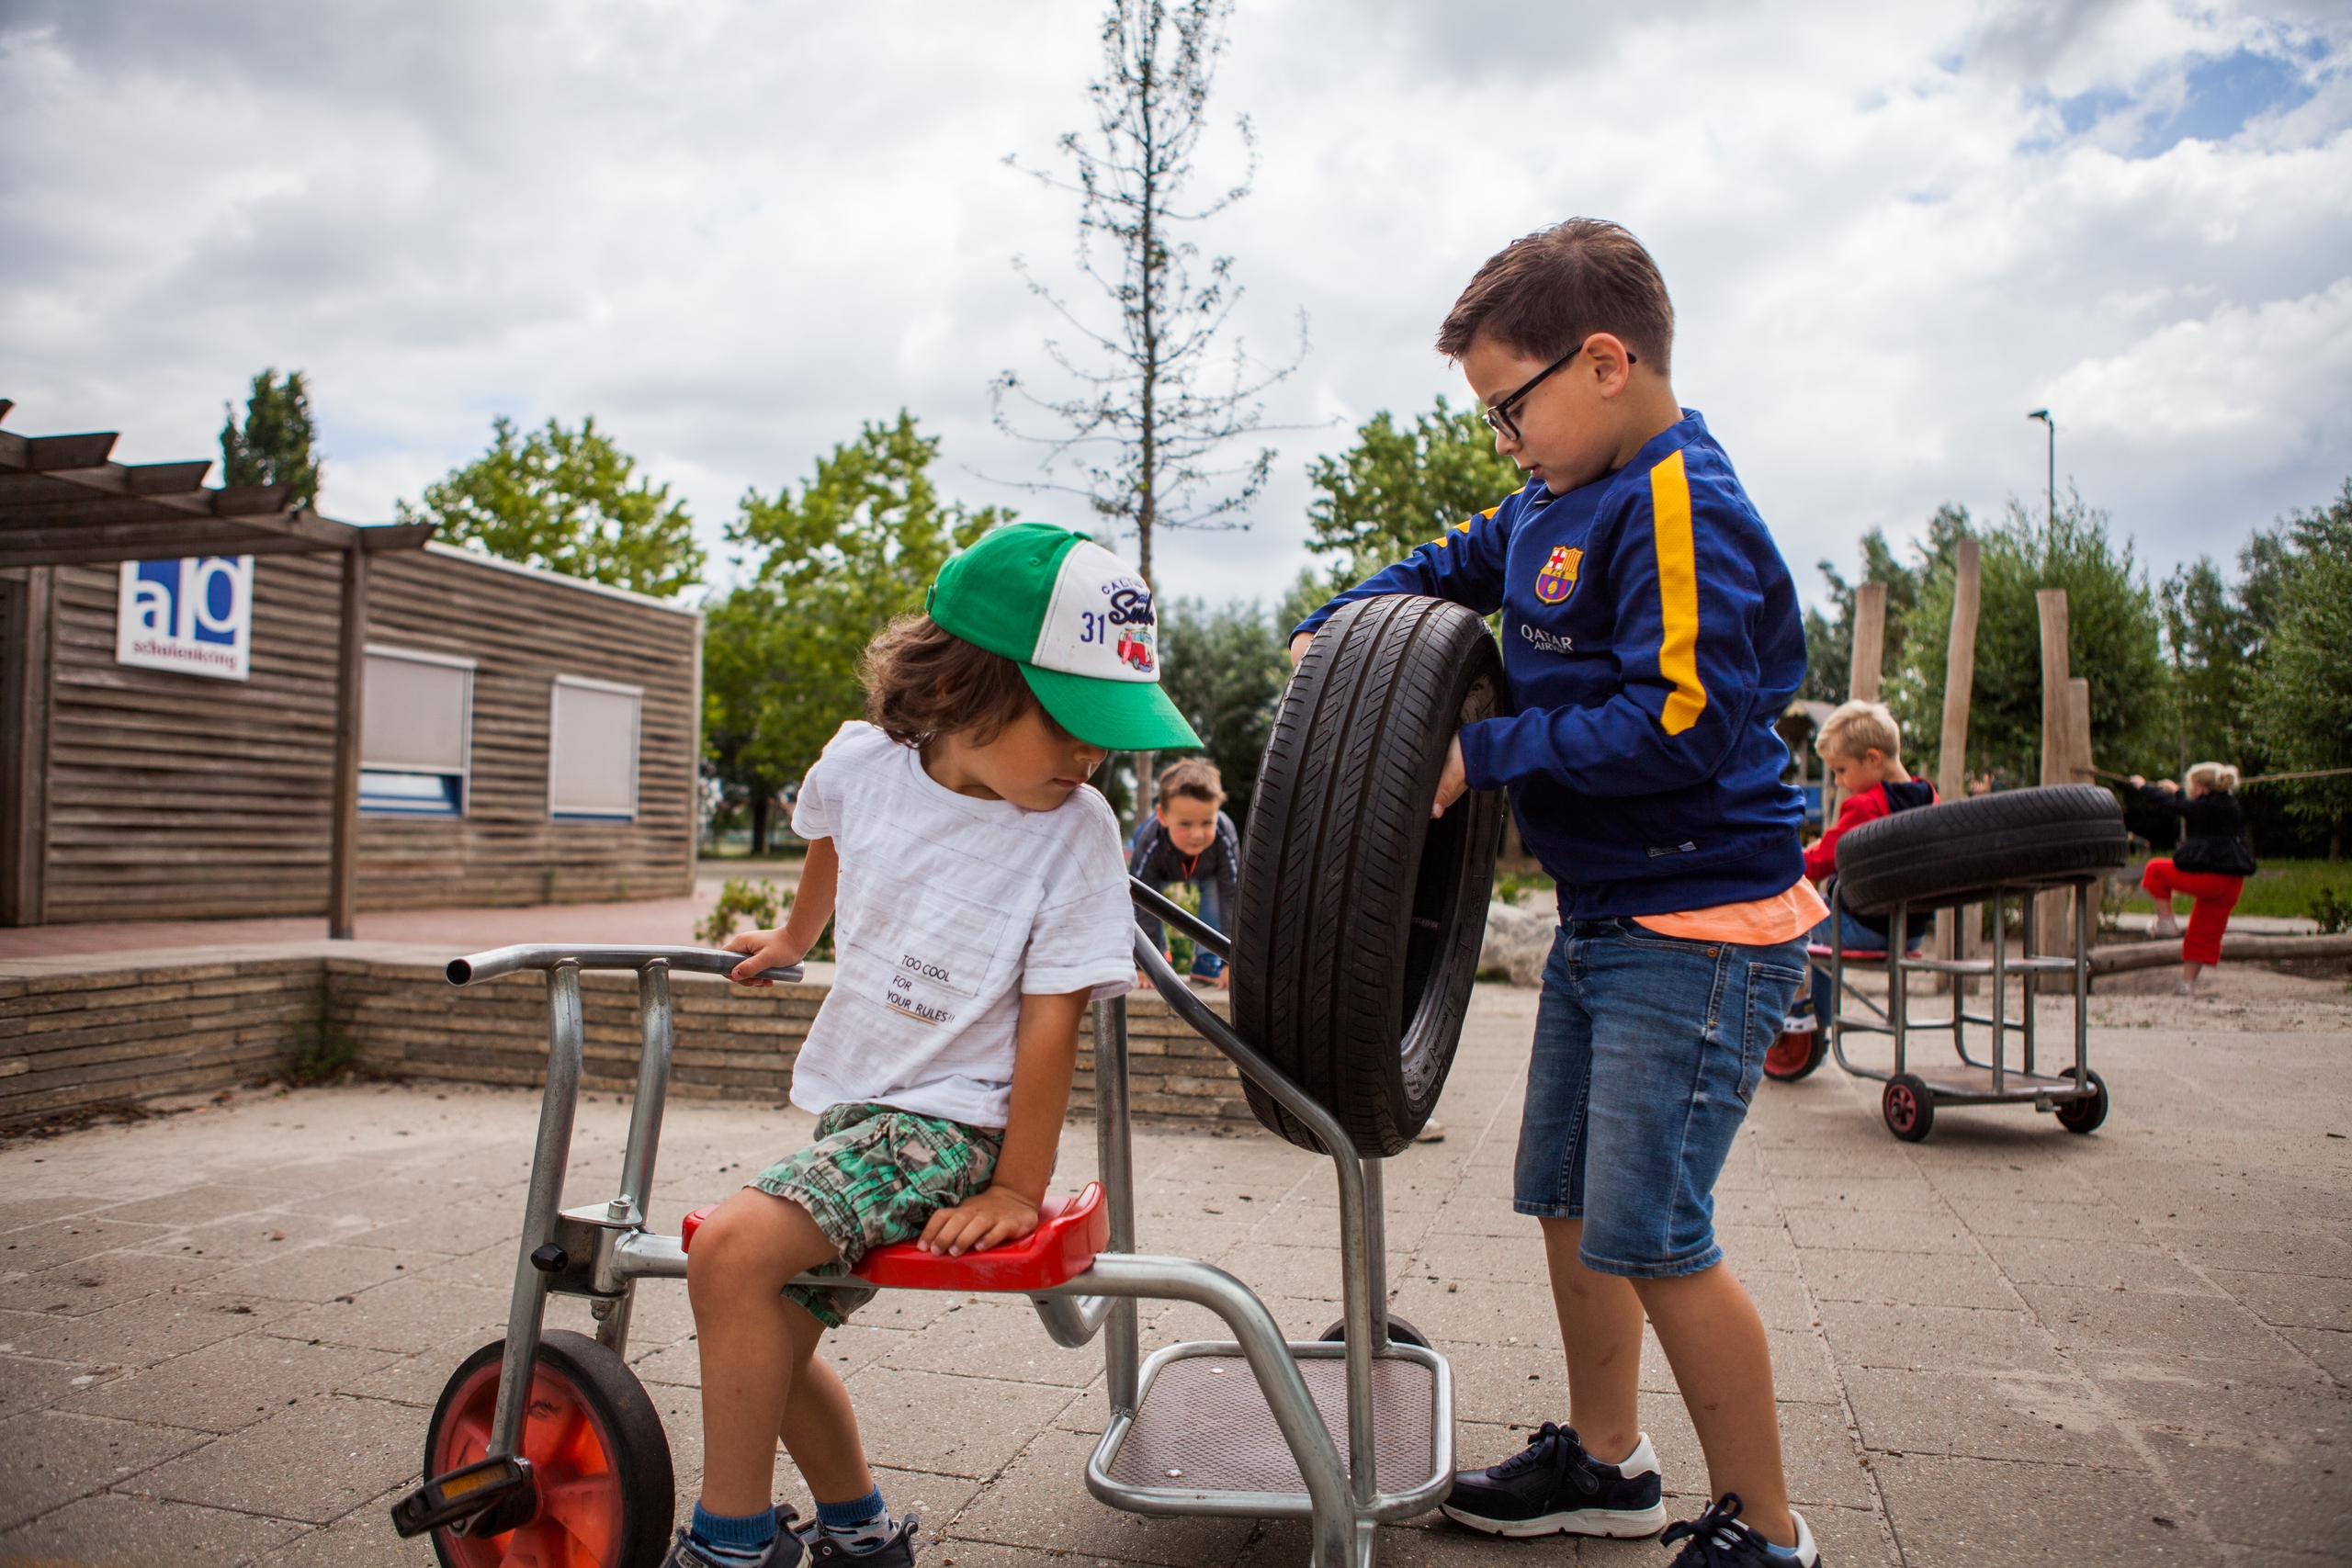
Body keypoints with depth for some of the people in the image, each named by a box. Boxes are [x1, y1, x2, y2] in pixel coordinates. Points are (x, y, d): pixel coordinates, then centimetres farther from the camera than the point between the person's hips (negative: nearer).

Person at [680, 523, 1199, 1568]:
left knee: (733, 1250, -23)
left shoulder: (1076, 829, -18)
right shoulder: (862, 760, -6)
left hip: (947, 1125, -6)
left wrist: (1018, 1188, -16)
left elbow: (1051, 1019, -18)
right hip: (851, 1102, 6)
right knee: (770, 1336, 13)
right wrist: (791, 941, 33)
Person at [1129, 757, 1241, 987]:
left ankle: (1207, 958, -7)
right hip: (1163, 869, 0)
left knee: (1215, 889, -25)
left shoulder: (1225, 837, -42)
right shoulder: (1150, 841, -44)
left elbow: (1231, 898, -37)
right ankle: (1161, 957, 4)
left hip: (1206, 871, 0)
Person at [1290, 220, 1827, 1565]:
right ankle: (1605, 1459, 35)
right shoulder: (1556, 508, 10)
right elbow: (1453, 567, 28)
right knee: (1566, 1199, 16)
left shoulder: (1685, 509, -18)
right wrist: (1337, 628, 13)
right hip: (1605, 921, 10)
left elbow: (1684, 722, -26)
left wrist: (1483, 755, -20)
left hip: (1700, 934, -10)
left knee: (1650, 1235, -5)